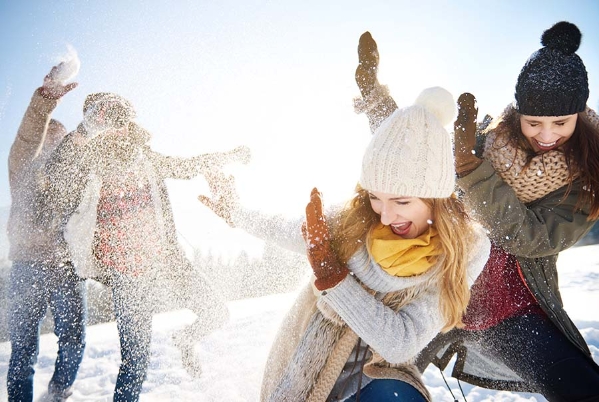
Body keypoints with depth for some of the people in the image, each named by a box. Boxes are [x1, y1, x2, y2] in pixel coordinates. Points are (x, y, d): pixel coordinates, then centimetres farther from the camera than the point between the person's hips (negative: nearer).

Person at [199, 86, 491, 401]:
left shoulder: (466, 249, -17)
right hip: (306, 376, 1)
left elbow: (401, 343, -24)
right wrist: (234, 212, 20)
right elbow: (287, 231, 8)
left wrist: (329, 273, -27)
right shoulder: (355, 218, -14)